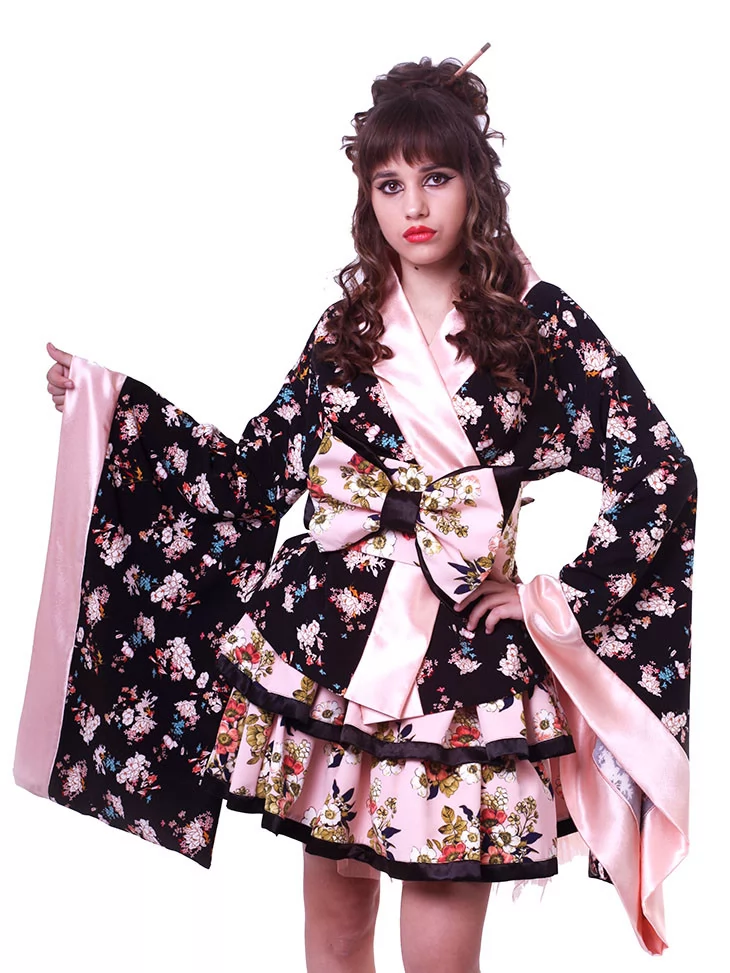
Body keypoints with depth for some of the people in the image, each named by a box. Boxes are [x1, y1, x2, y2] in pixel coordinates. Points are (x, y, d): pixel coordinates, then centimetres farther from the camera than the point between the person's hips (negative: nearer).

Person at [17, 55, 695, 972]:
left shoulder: (537, 319, -3)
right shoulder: (349, 328, 8)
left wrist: (559, 601, -5)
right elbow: (254, 474, 8)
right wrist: (105, 401, 6)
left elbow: (662, 476, -5)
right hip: (332, 636, 3)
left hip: (465, 649, -3)